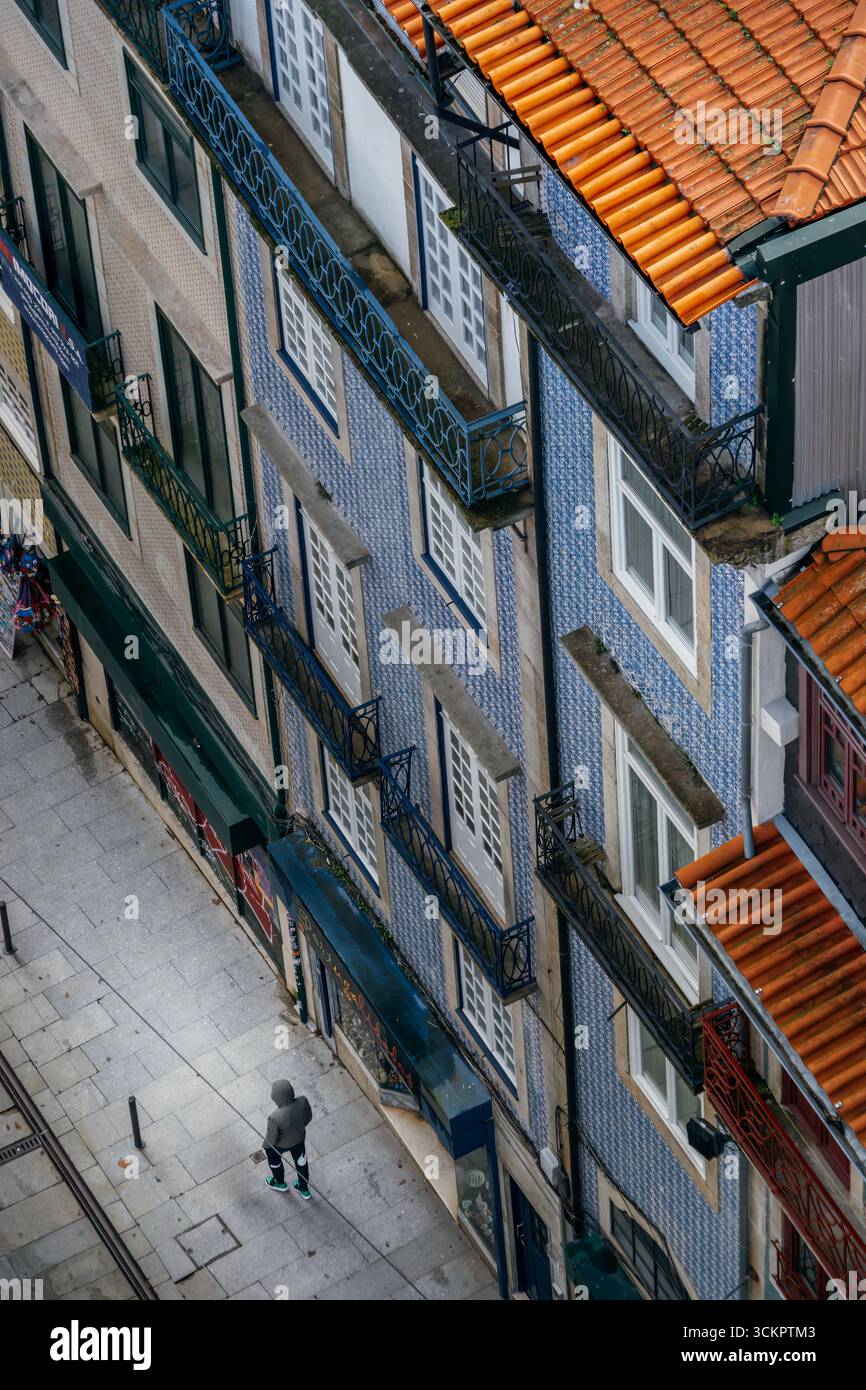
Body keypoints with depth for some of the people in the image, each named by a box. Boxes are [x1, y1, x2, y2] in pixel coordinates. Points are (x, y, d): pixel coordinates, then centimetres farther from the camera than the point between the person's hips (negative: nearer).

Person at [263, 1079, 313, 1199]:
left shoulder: (275, 1118, -43)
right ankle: (304, 1189, 55)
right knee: (301, 1162, 31)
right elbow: (308, 1117, -9)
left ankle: (280, 1183, 59)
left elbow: (272, 1138, -24)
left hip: (281, 1144, -3)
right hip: (299, 1138, 3)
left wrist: (266, 1145, 0)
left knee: (274, 1160, 31)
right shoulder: (303, 1102, -32)